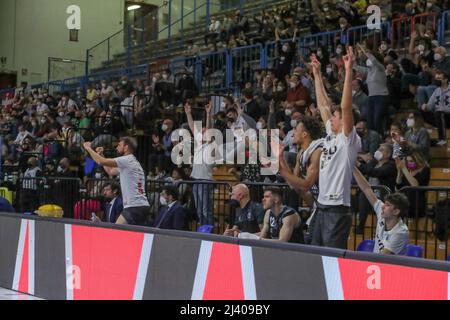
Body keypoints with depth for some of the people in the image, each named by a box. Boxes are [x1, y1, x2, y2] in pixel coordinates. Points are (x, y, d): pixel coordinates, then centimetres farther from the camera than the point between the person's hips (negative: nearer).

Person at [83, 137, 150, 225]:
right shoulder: (133, 162, 23)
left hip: (134, 207, -10)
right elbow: (110, 171, 33)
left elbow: (101, 161, -12)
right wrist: (101, 154, 29)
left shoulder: (127, 160, -7)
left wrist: (89, 148, 4)